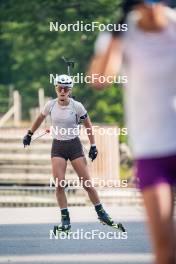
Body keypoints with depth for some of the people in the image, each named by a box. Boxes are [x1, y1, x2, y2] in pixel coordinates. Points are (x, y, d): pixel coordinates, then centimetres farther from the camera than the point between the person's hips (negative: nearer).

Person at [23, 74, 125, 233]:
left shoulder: (77, 106, -9)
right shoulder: (51, 105, -2)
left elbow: (88, 125, 1)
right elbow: (40, 118, 17)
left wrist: (93, 146, -2)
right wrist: (30, 134, 24)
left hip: (74, 145, -2)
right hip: (58, 147, 2)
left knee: (87, 183, -3)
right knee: (59, 185, -10)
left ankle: (101, 213, 14)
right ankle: (65, 220, 0)